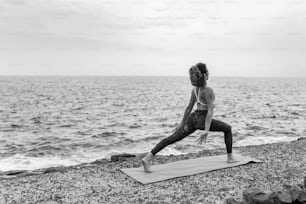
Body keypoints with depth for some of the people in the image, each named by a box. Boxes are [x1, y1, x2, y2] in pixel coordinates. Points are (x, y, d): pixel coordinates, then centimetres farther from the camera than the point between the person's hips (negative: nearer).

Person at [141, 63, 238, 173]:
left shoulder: (194, 89, 8)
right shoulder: (208, 90, -13)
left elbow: (189, 107, 15)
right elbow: (210, 111, -18)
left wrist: (182, 123, 20)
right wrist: (206, 130, -22)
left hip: (193, 118, 6)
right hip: (202, 119, -6)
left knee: (173, 138, -3)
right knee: (228, 128, 17)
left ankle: (148, 157, -14)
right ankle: (230, 157, 23)